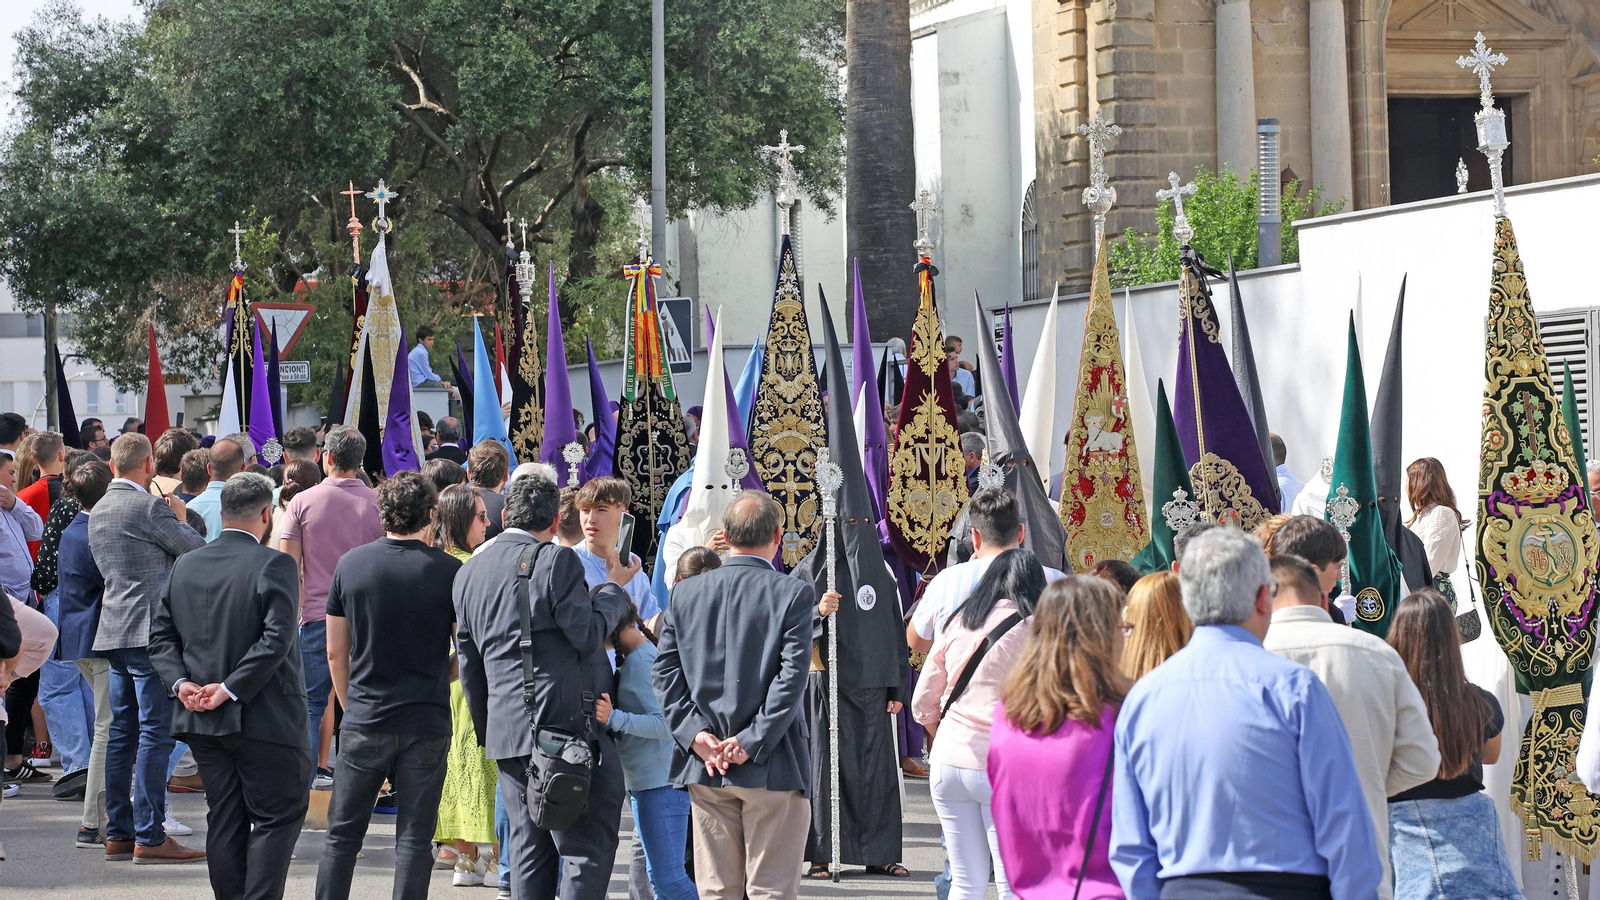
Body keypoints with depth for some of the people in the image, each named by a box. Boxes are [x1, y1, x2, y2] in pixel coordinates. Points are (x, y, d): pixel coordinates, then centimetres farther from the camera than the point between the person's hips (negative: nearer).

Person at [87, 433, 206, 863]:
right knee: (155, 734, -7)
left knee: (123, 732, 12)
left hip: (115, 631, 9)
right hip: (151, 630, -9)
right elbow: (198, 550, -6)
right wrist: (180, 519, 12)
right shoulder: (150, 507, -13)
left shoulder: (99, 510, 14)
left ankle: (118, 833, 14)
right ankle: (149, 836, -9)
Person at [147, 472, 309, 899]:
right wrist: (231, 689, -16)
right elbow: (276, 640, -20)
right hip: (264, 719, -6)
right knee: (277, 816, 1)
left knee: (223, 821, 12)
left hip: (203, 721, 6)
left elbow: (161, 635, 8)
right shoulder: (274, 565, -12)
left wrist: (181, 681, -2)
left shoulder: (184, 565, 8)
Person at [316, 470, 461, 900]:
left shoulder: (350, 564, 0)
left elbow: (335, 653, 6)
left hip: (364, 721, 1)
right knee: (414, 839, 3)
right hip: (428, 723, -1)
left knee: (342, 833, 9)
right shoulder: (449, 571, -6)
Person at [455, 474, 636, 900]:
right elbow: (587, 635, -10)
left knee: (528, 853, 12)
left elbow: (469, 664, 19)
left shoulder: (469, 572, 15)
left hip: (506, 730, 7)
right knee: (589, 848, -3)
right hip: (567, 722, -7)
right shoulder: (555, 561, -8)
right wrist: (613, 588, 5)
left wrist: (486, 731, 27)